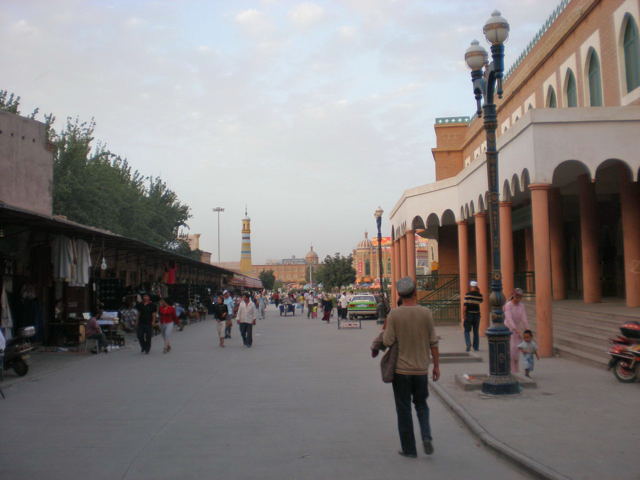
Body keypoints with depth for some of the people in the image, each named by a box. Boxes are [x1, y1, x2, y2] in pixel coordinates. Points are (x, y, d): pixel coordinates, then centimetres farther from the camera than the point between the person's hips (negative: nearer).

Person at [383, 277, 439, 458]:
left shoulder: (394, 314, -10)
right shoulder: (426, 313, -5)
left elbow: (388, 341, -12)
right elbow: (433, 343, -2)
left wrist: (385, 330, 8)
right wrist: (436, 365, 7)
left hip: (401, 369, -2)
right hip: (421, 369, 2)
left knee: (404, 410, 8)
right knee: (421, 405, 21)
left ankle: (409, 449, 13)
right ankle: (426, 435, 0)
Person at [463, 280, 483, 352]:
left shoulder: (468, 294, -10)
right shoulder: (479, 295, 1)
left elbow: (465, 305, -14)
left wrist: (464, 315, -9)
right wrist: (479, 292, 15)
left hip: (469, 315, -3)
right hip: (477, 315, 3)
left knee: (467, 331, 6)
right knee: (476, 332, 12)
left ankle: (468, 344, -15)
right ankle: (476, 347, 12)